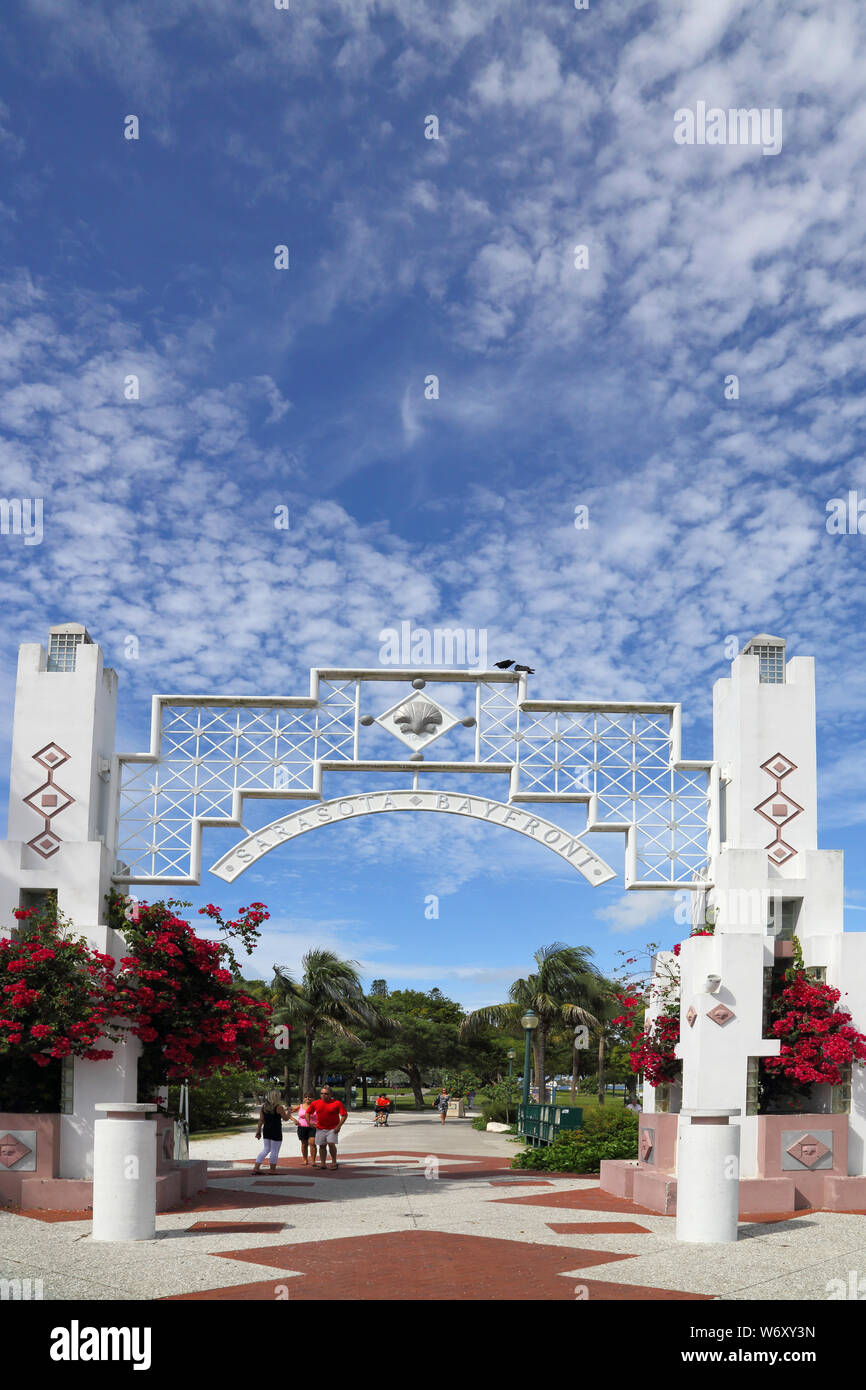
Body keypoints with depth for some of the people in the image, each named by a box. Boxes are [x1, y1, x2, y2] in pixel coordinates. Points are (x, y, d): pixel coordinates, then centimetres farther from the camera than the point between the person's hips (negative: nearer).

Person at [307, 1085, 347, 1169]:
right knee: (322, 1146, 6)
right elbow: (308, 1113, 14)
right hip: (320, 1128, 4)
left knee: (331, 1143, -15)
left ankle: (334, 1162, -1)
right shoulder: (316, 1103, 3)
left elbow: (344, 1115, -6)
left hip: (332, 1128, -4)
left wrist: (339, 1126, -14)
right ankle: (322, 1163, 16)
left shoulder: (337, 1103, -7)